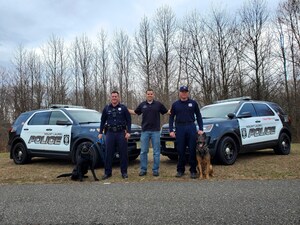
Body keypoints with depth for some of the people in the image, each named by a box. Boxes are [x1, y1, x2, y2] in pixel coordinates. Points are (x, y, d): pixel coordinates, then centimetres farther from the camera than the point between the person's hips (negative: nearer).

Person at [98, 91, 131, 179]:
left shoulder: (123, 108, 4)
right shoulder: (106, 108, 11)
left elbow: (129, 120, 4)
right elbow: (102, 121, 16)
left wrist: (128, 132, -5)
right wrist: (100, 132, 9)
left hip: (121, 133, -2)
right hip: (110, 133, 2)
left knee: (123, 153, 1)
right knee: (108, 153, 2)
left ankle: (124, 172, 12)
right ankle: (107, 172, 12)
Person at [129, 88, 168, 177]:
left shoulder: (158, 104, 4)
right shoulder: (142, 105, 9)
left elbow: (166, 112, 11)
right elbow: (135, 112, 20)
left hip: (155, 131, -1)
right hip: (145, 131, 1)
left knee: (156, 152, 3)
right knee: (143, 151, 4)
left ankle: (155, 170, 12)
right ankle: (143, 169, 14)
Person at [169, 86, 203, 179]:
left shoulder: (193, 103, 8)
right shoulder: (175, 104, 10)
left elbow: (198, 116, 9)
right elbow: (171, 118, 11)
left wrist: (201, 129, 1)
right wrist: (171, 130, 2)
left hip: (191, 128, -1)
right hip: (180, 128, 1)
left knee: (192, 150, -1)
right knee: (180, 150, 4)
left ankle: (193, 171, 8)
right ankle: (180, 170, 14)